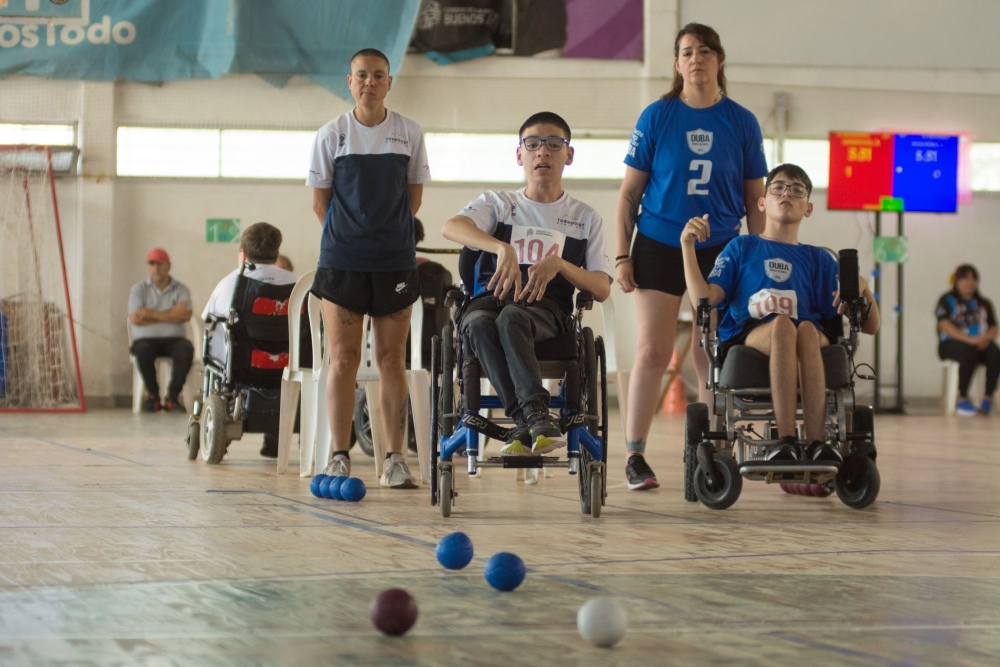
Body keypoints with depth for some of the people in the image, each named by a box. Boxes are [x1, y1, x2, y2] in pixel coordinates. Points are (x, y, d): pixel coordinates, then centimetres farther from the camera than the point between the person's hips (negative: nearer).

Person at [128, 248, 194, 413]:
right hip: (146, 339, 0)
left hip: (174, 339, 0)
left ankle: (173, 396, -23)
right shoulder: (138, 289, 9)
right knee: (143, 350, -35)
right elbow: (135, 319, -6)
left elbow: (184, 315, -9)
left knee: (186, 349, -33)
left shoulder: (180, 289, 10)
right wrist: (169, 316, -4)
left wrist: (152, 314, -10)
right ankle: (152, 395, -18)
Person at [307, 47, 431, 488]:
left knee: (392, 359, 2)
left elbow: (414, 196, 11)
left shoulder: (409, 134, 4)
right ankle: (339, 457, 4)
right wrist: (349, 235, 4)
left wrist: (389, 233, 7)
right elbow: (320, 201, 6)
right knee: (343, 360, -1)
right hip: (341, 261, -1)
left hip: (395, 261, 1)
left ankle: (395, 459, 6)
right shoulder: (331, 135, 1)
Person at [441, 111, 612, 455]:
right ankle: (534, 417, -42)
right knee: (479, 324, -37)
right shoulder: (498, 203, 19)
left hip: (546, 308, -1)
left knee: (512, 318, -38)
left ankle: (525, 425, -47)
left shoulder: (584, 217, 19)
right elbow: (451, 227, -5)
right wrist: (503, 248, -25)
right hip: (490, 298, 2)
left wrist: (558, 264, -12)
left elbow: (602, 288, 9)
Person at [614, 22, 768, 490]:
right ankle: (635, 456, 0)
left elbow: (755, 199, 9)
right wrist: (622, 256, -3)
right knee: (653, 352, -6)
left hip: (720, 249, 1)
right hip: (659, 247, -1)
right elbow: (629, 192, 3)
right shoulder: (656, 117, 0)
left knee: (712, 359, 3)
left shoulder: (741, 123, 4)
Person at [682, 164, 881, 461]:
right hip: (747, 339, -1)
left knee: (806, 329, -36)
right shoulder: (742, 248, 23)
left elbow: (870, 326, 18)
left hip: (812, 342, 1)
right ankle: (786, 442, -47)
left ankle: (817, 442, -47)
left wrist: (862, 289, -2)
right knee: (782, 323, -37)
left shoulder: (819, 260, 26)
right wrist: (688, 245, -3)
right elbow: (704, 299, 4)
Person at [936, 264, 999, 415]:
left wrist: (986, 338, -14)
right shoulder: (947, 301, 7)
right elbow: (945, 326, -8)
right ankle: (962, 399, -33)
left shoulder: (984, 304, 20)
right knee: (969, 352, -38)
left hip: (981, 344, 4)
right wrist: (970, 339, -22)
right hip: (951, 345, -4)